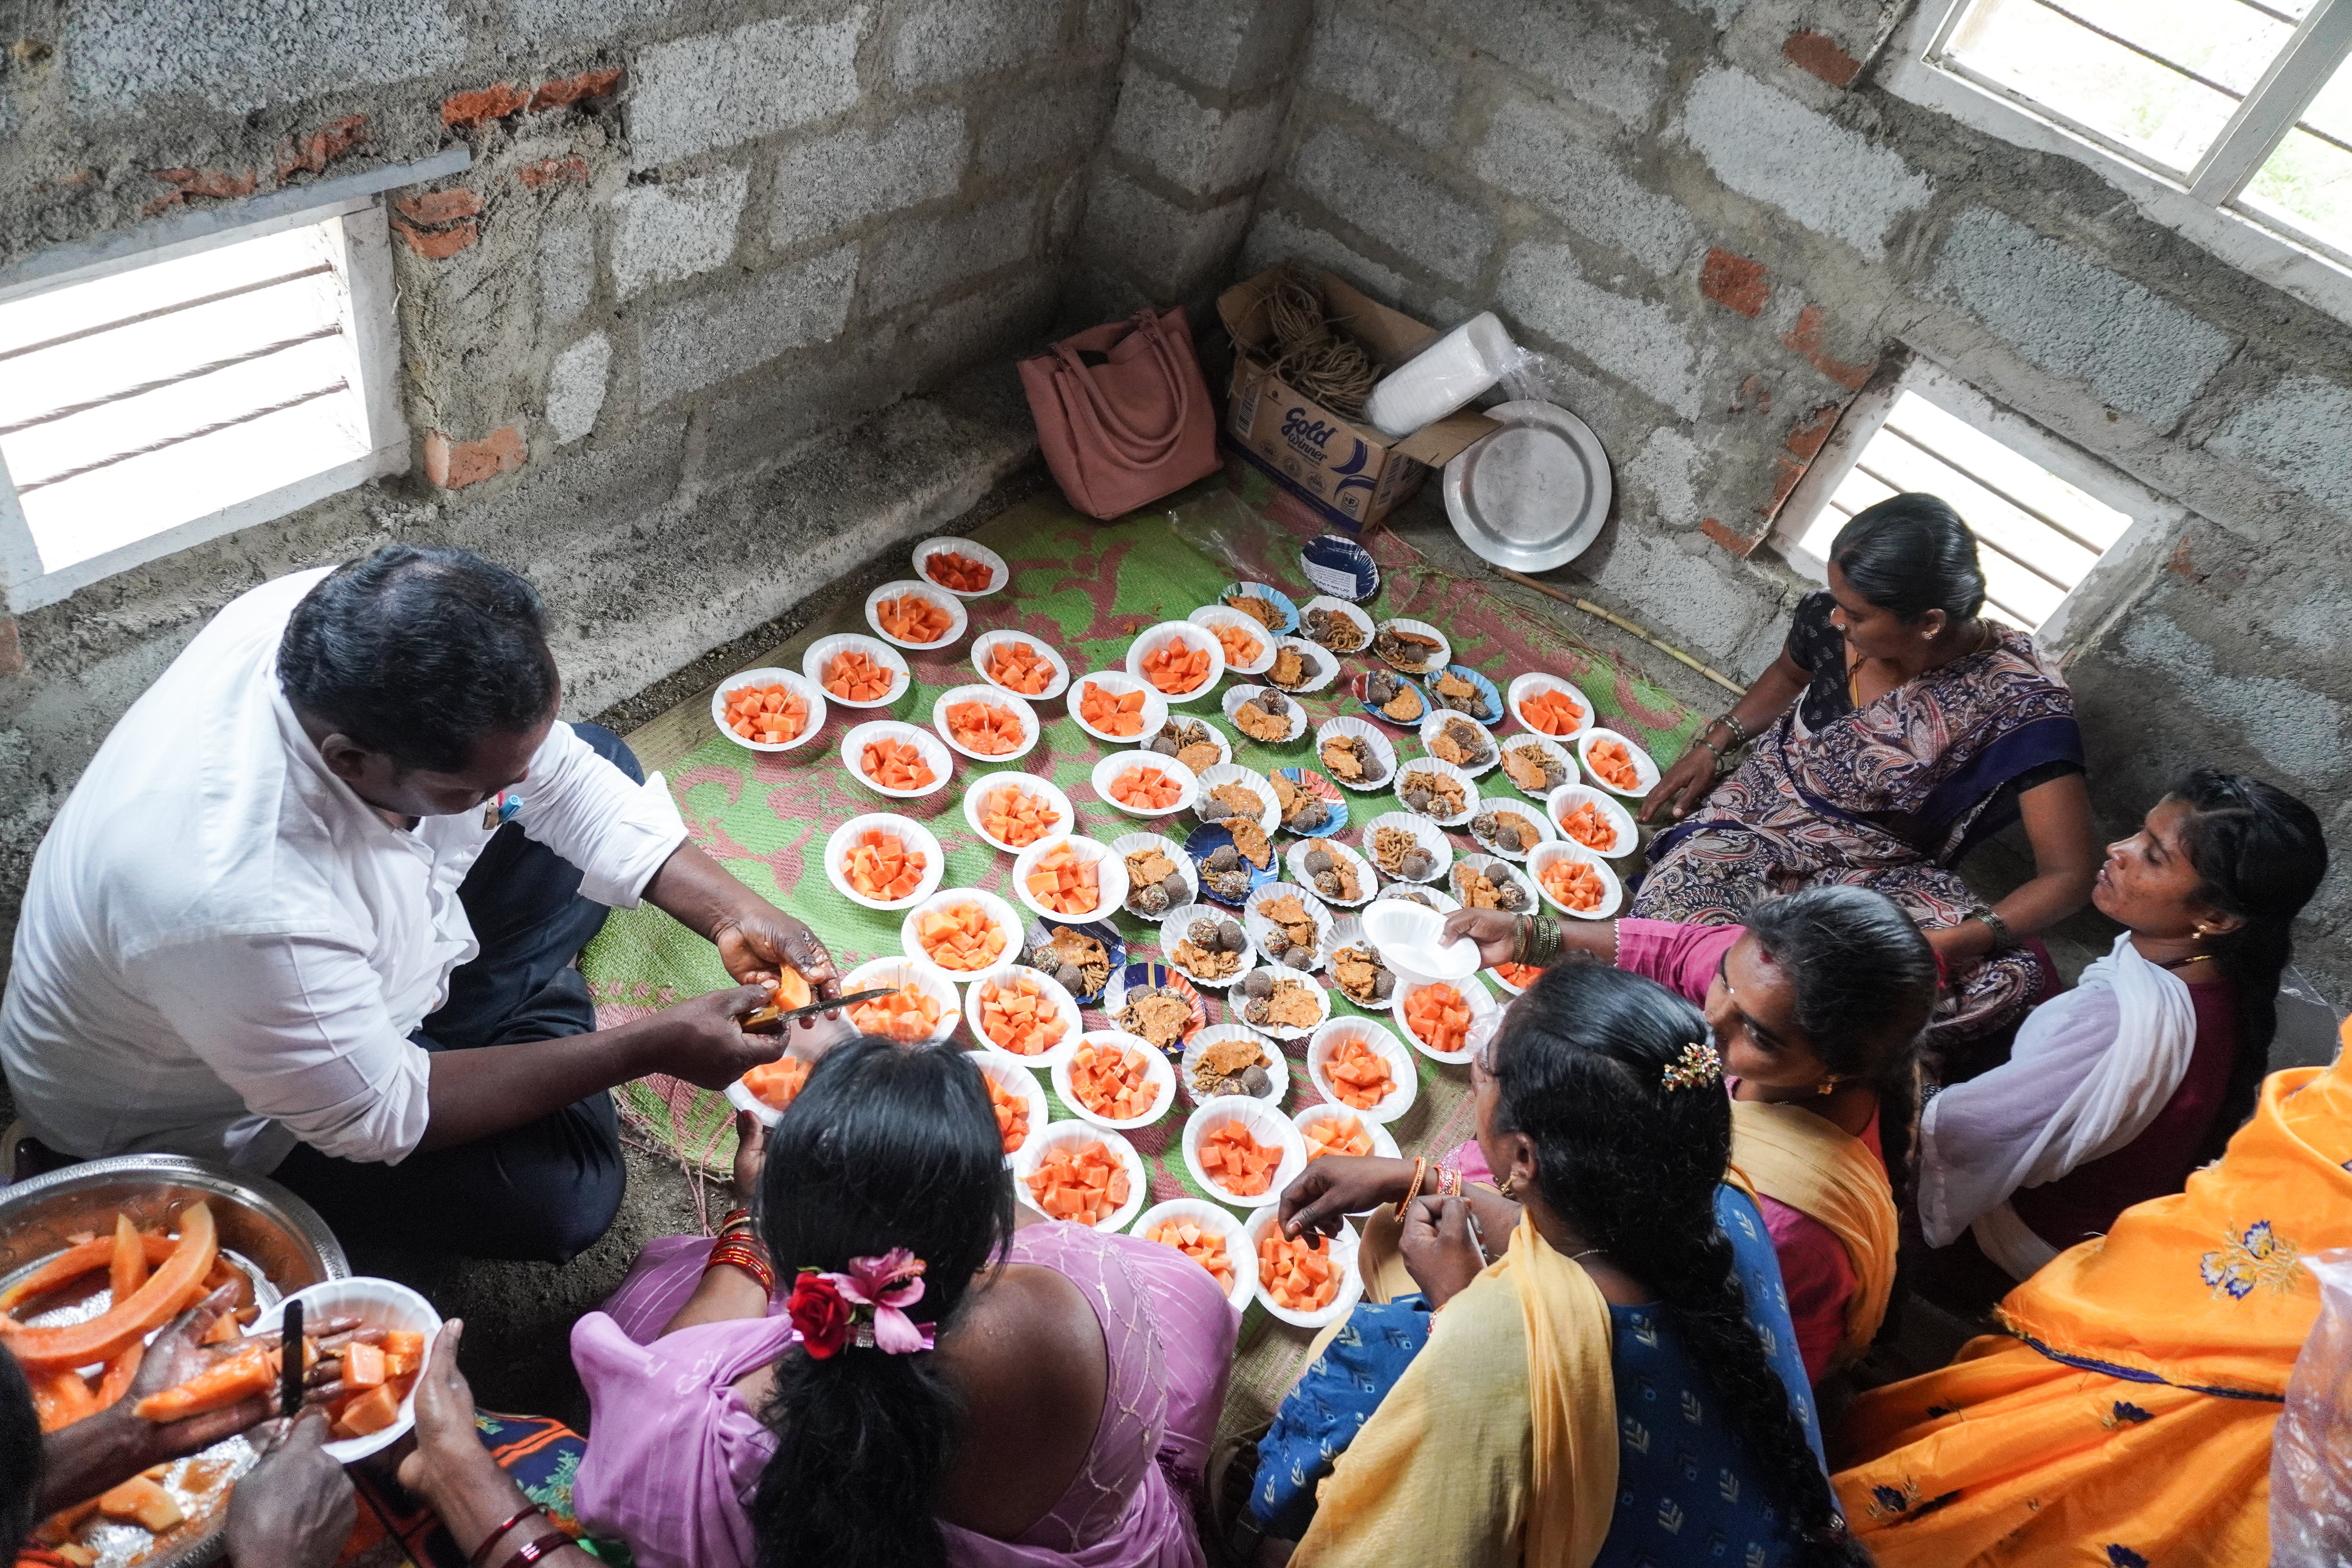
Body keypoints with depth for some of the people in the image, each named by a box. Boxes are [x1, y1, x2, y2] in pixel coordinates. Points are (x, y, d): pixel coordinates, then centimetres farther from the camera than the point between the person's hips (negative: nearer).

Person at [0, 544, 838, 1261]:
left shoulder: (354, 632, -27)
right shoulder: (234, 905, -45)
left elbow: (559, 772, -12)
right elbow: (374, 1115, -28)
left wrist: (731, 912, -20)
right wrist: (651, 1048, -29)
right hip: (216, 1113, -6)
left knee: (602, 763, 3)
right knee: (561, 1192, -22)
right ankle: (536, 1020, 7)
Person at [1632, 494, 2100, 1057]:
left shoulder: (2023, 707, -22)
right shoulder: (1833, 623, -12)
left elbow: (2069, 874, -22)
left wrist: (1946, 944, -36)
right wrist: (1712, 745, 2)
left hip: (1879, 877, -1)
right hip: (1760, 813, 1)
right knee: (1678, 926, -32)